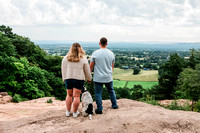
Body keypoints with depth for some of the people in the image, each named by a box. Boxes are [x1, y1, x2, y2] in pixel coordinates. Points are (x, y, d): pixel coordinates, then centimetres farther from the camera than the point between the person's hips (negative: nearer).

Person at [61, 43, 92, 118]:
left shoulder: (65, 58, -2)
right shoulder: (83, 59, -7)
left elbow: (63, 70, 6)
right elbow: (87, 71, 2)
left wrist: (64, 78, 18)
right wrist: (89, 79, 16)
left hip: (68, 79, 2)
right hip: (79, 79, -2)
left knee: (69, 95, 15)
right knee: (76, 96, 4)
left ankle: (68, 112, 21)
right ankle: (75, 113, 12)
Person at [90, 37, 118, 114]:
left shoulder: (95, 53, -10)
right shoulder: (111, 53, 1)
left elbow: (91, 66, -6)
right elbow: (112, 66, 11)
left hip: (98, 78, -3)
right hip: (108, 77, 4)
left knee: (98, 93, 6)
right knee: (111, 91, 22)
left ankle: (99, 109, 10)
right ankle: (114, 105, 33)